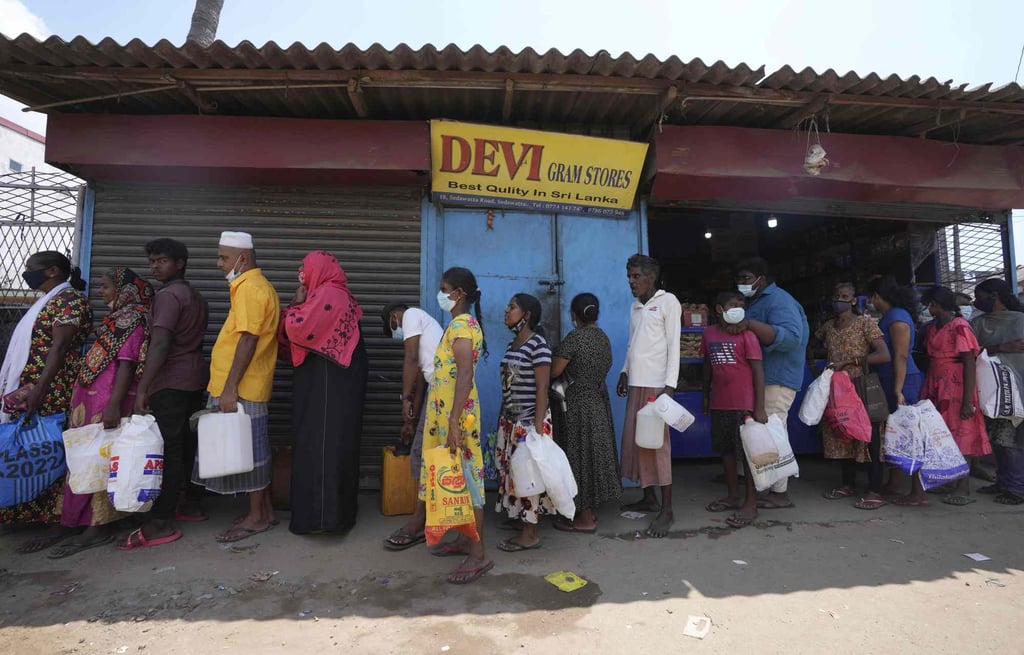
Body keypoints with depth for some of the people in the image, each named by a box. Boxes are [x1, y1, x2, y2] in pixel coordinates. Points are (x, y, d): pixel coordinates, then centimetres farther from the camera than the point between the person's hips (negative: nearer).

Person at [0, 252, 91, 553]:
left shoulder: (69, 300, -10)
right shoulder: (47, 301, 20)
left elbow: (60, 348, -20)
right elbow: (32, 347, 21)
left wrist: (38, 390, -25)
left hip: (51, 394, -10)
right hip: (30, 392, 10)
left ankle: (59, 523, 2)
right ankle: (37, 513, 23)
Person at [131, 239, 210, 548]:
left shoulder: (167, 295, -10)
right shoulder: (196, 296, 17)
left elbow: (160, 345, -20)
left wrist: (142, 388, -23)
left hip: (170, 382, -9)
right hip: (195, 378, 9)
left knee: (168, 449, -6)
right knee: (190, 444, 14)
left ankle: (160, 523, -2)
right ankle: (192, 505, 23)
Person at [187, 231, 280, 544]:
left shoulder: (249, 287, -14)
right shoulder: (258, 285, 17)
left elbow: (248, 340, -21)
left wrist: (230, 387, -21)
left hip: (241, 388, -10)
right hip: (248, 387, 10)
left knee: (248, 450, -1)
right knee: (251, 450, 15)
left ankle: (257, 517, 10)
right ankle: (263, 511, 24)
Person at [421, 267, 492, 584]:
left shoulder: (461, 326, -16)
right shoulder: (459, 324, 14)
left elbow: (465, 377, -24)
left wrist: (454, 423, -27)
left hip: (457, 415, -10)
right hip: (448, 413, 10)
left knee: (464, 477, -3)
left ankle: (479, 554, 8)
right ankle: (464, 540, 30)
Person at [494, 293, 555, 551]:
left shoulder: (538, 345, -14)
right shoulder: (513, 344, 10)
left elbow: (542, 388, -17)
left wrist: (538, 427, -20)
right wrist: (502, 419, 15)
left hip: (529, 420, -8)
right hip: (511, 420, 8)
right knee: (512, 471, 13)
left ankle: (530, 533, 11)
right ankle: (519, 519, 28)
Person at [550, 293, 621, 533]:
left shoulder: (574, 338, -19)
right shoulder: (604, 338, 6)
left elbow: (553, 372, -18)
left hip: (577, 408, -8)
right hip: (598, 403, 8)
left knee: (580, 457, 2)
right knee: (593, 455, 16)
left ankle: (585, 518, 12)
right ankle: (590, 510, 29)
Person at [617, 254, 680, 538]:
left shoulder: (668, 301, -3)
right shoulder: (635, 307, 17)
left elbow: (674, 345, -9)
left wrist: (670, 385, -15)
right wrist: (624, 373, 13)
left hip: (656, 385, -7)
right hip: (636, 384, 7)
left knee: (657, 444, -5)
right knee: (635, 442, 9)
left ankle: (666, 509, 3)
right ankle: (649, 498, 22)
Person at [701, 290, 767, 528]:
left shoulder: (746, 335, -9)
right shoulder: (709, 333, 6)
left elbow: (758, 371, -11)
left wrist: (760, 408, -14)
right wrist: (706, 395, 18)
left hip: (744, 404, -5)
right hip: (719, 404, 6)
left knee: (748, 452, 2)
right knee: (726, 450, 15)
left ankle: (751, 504, 12)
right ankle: (733, 496, 30)